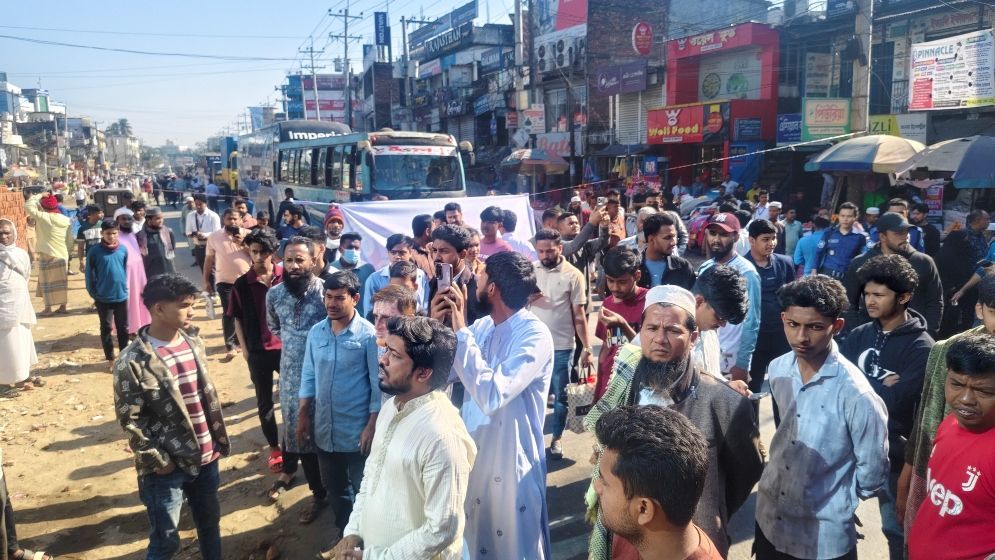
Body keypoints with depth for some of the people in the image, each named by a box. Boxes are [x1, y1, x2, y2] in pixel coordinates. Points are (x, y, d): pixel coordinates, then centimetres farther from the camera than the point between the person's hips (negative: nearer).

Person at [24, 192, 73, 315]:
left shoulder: (43, 217, -12)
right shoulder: (66, 220, 3)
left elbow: (28, 206, -9)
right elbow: (70, 240, 6)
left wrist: (39, 195, -2)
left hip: (47, 255, -5)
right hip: (63, 255, 5)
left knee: (47, 282, 4)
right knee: (61, 281, 12)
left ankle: (48, 308, 5)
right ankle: (63, 306, 17)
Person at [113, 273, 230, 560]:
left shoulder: (193, 341, 2)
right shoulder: (133, 361, -18)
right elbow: (130, 420, -14)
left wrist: (218, 438, 10)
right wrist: (157, 461, -13)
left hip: (206, 455, 6)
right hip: (167, 466, -6)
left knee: (210, 523, 22)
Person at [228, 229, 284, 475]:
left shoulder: (286, 277, -6)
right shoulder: (242, 284, -4)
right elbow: (238, 318, 4)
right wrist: (244, 348, 0)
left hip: (287, 346, -1)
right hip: (258, 352, 1)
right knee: (265, 402, 11)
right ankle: (274, 449, 26)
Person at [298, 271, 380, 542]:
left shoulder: (368, 335, -15)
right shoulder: (316, 332, 1)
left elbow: (378, 383, -13)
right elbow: (308, 375, 9)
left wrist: (372, 425, -15)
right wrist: (303, 415, 6)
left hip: (356, 430, -5)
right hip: (324, 428, 5)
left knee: (363, 489, 10)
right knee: (333, 486, 20)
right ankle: (345, 533, 41)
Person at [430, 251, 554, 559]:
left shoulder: (534, 335, -21)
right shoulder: (482, 325, 3)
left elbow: (492, 394, -33)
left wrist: (460, 330, -27)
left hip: (511, 461, -7)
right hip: (471, 453, 7)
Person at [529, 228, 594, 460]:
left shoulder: (573, 275, -6)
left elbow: (579, 316, -4)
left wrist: (587, 348, -8)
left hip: (561, 347, -2)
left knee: (560, 395, 9)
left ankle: (556, 438, 24)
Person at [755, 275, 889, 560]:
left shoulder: (856, 394, -23)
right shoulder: (777, 370, -6)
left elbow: (872, 471, -11)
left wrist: (836, 504, 2)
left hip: (825, 537, -5)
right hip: (769, 519, 5)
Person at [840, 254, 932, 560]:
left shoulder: (920, 347, -14)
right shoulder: (859, 335, 1)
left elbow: (895, 401, -23)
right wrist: (878, 387, -19)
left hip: (893, 449, -5)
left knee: (896, 526, 13)